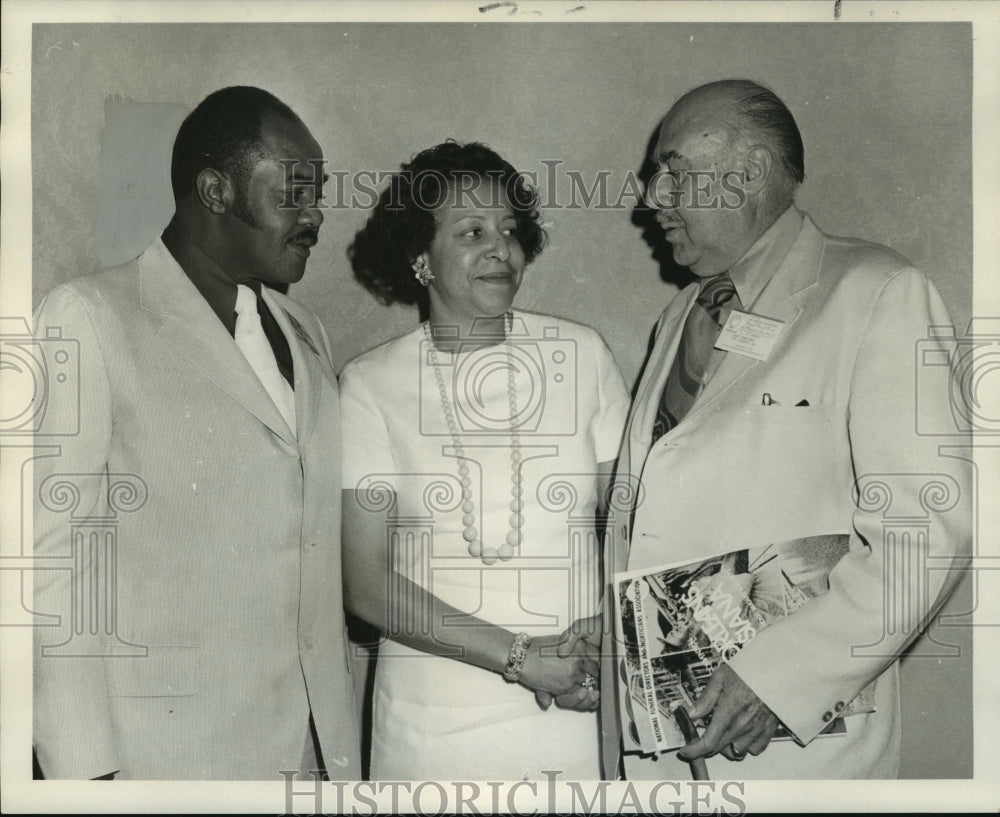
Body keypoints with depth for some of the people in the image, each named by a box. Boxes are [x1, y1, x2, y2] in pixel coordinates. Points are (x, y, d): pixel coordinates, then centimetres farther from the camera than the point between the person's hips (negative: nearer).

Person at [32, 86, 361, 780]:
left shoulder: (305, 332, 14)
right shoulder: (90, 317, -6)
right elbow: (55, 551, -9)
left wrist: (343, 738, 11)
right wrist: (85, 765, -13)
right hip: (169, 749, -5)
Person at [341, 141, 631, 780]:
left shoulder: (582, 355, 1)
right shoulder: (370, 385, -3)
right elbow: (368, 585, -6)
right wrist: (519, 657, -15)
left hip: (578, 711, 1)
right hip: (434, 721, -1)